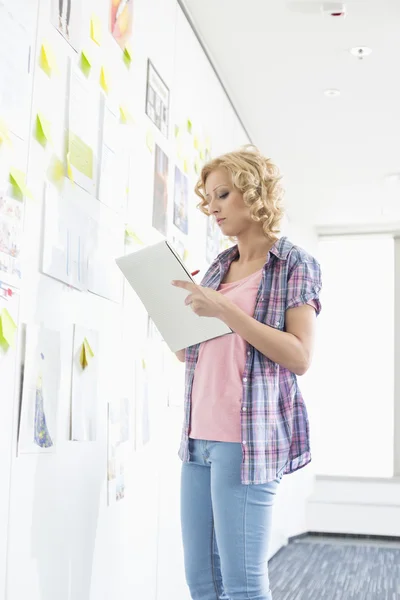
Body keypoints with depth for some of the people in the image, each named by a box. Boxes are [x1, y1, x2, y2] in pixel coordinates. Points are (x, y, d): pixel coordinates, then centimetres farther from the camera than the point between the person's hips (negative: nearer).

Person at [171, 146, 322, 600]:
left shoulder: (294, 264, -1)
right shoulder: (219, 267, 16)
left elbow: (300, 357, -13)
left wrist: (224, 309, -18)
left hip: (248, 438, -6)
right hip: (200, 435, 6)